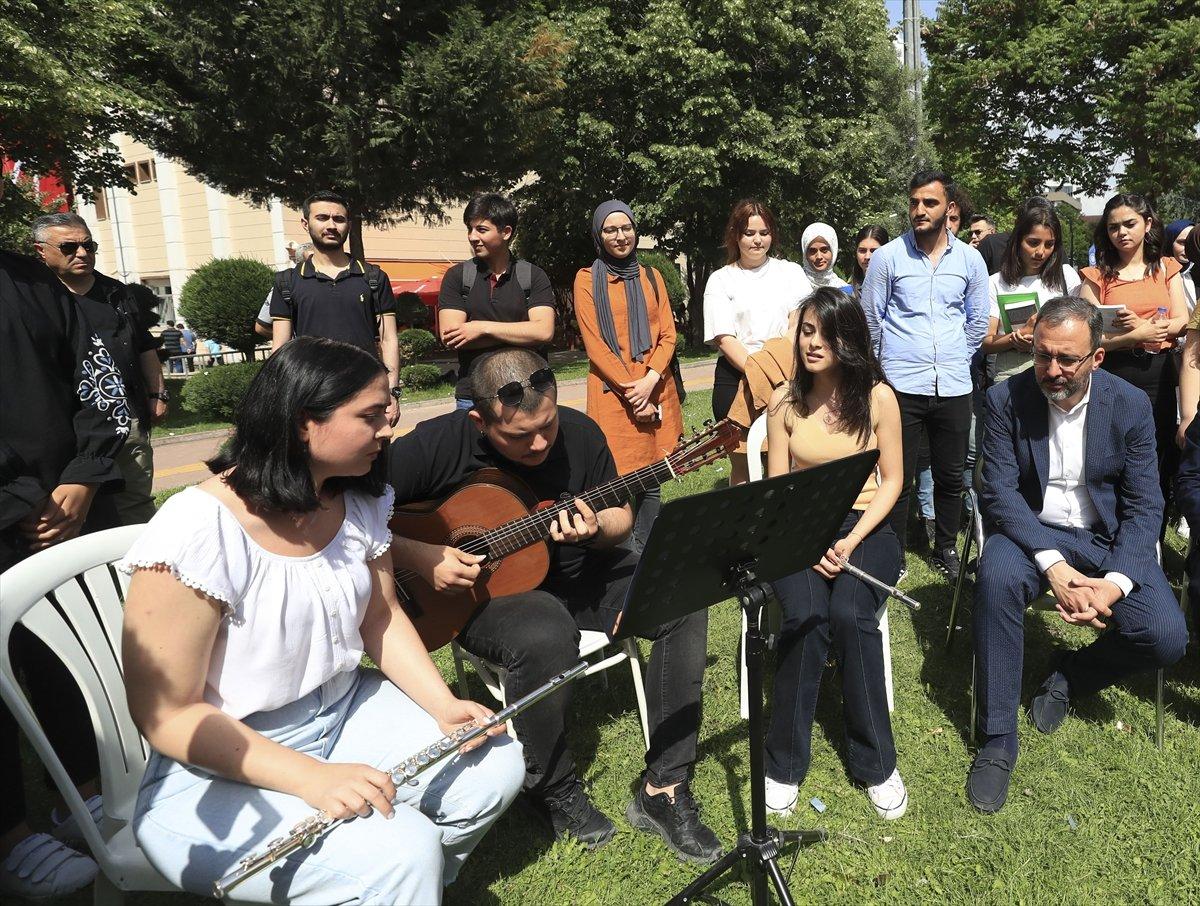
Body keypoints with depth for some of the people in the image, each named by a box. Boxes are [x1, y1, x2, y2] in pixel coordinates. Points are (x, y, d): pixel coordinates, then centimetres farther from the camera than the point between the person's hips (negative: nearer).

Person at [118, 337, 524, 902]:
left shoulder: (360, 503, -3)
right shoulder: (198, 532, -24)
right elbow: (168, 714, -21)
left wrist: (443, 705, -8)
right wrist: (311, 777, -29)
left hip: (345, 713, 7)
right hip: (220, 770, -7)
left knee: (495, 765, -4)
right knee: (401, 851, -26)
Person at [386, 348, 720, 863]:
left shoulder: (580, 434, -7)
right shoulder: (435, 446, -18)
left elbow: (622, 518, 5)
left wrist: (595, 529, -18)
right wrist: (420, 558, -25)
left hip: (578, 574, 5)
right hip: (482, 591, -4)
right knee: (547, 636, -38)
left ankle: (663, 790, -8)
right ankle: (553, 791, -7)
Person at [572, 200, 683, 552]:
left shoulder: (651, 276, 14)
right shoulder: (587, 279, 4)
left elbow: (667, 335, 7)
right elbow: (594, 344, -5)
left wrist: (650, 380, -9)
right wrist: (630, 390, -12)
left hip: (656, 388, 3)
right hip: (612, 391, -3)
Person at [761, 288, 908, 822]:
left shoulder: (878, 397, -1)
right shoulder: (784, 401, 1)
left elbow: (892, 481, 2)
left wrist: (852, 540, -12)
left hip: (866, 528, 0)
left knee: (849, 616, -30)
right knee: (804, 617, -29)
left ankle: (875, 763, -9)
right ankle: (785, 764, -12)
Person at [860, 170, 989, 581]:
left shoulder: (970, 259, 6)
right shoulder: (887, 257, -2)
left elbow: (978, 322, 16)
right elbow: (870, 321, 5)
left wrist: (955, 361, 15)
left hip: (953, 387, 3)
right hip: (900, 386, -2)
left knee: (951, 476, 12)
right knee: (898, 477, 2)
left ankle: (946, 549, 29)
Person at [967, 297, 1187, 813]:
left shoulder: (1131, 406, -5)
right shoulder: (1007, 399, -9)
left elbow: (1144, 505, -5)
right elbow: (999, 492, -14)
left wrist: (1117, 581, -22)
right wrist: (1053, 565, -28)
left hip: (1108, 537, 2)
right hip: (1032, 530, -1)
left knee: (1166, 636, -22)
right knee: (997, 577, -36)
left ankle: (1071, 675, 13)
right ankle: (997, 740, -22)